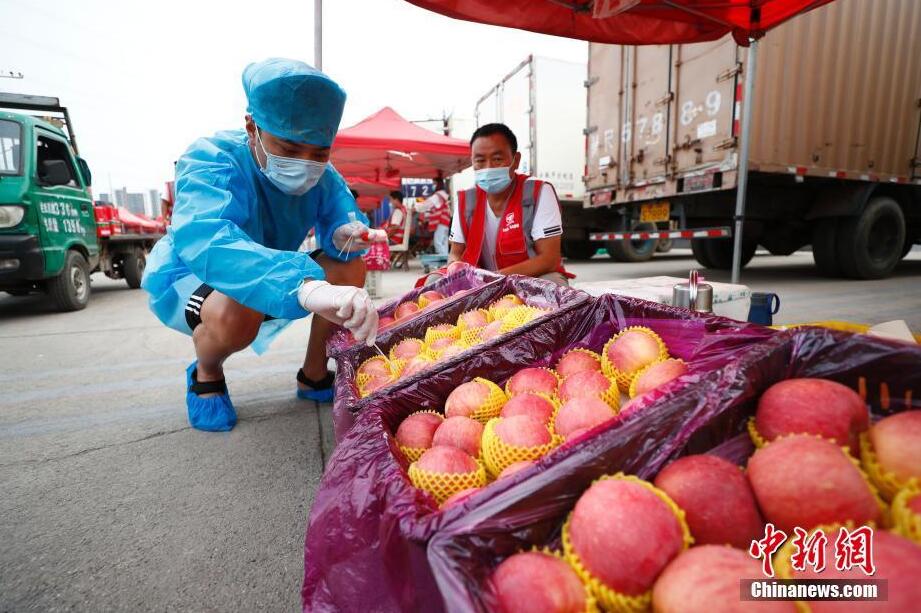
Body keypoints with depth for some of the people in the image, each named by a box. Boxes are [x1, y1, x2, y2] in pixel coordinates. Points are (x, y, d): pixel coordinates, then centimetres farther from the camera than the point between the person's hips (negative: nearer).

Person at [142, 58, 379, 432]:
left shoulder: (321, 176, -13)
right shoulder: (211, 161, -31)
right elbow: (202, 242, -49)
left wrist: (346, 233, -39)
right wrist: (306, 286, -68)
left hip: (269, 282, 5)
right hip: (186, 280, -5)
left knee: (350, 266, -12)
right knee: (236, 310, -38)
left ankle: (314, 376, 2)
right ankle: (205, 375, -2)